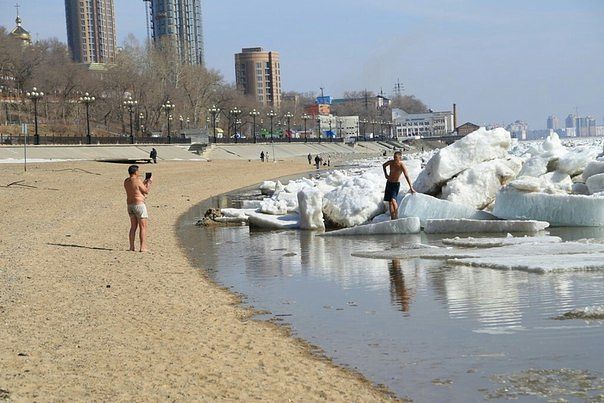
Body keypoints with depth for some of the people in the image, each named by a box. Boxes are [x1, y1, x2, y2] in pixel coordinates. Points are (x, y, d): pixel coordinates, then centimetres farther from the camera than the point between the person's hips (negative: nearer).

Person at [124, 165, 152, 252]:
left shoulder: (126, 181, 7)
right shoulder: (137, 181, -16)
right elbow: (146, 191, -6)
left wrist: (144, 183, 26)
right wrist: (149, 183, 8)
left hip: (130, 205, 8)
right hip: (139, 204, -8)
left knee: (133, 227, 14)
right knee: (143, 227, -3)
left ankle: (132, 247, 11)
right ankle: (143, 247, -8)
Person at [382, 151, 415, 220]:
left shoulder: (402, 166, -20)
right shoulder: (391, 162, -5)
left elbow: (407, 176, -26)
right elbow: (384, 165, 17)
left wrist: (411, 187, -31)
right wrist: (385, 174, 5)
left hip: (396, 184, -6)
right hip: (389, 183, 6)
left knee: (393, 200, -23)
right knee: (390, 202, 5)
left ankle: (396, 216, -14)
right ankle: (392, 218, 9)